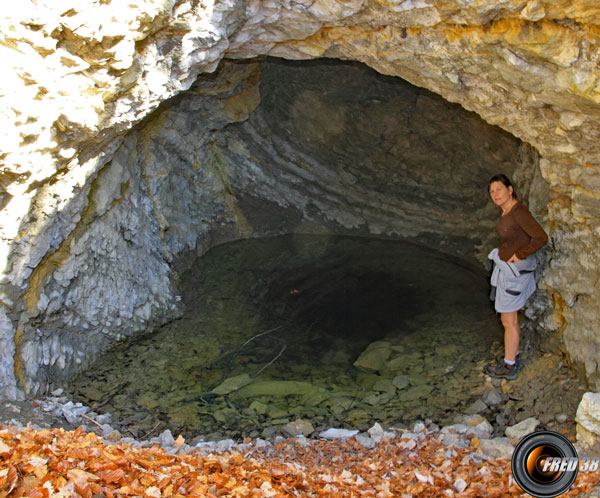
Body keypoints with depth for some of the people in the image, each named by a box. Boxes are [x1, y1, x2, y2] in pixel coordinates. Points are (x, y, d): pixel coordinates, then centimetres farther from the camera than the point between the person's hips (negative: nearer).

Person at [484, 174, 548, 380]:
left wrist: (520, 255, -19)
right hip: (505, 266, 10)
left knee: (508, 321, 2)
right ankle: (513, 355, 37)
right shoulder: (507, 210, 4)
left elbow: (541, 237, -28)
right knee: (510, 315, 21)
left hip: (514, 269, -9)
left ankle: (509, 367, 14)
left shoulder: (519, 212, -24)